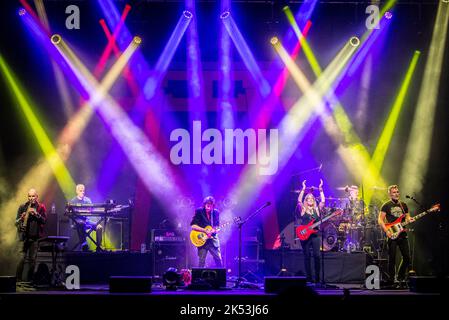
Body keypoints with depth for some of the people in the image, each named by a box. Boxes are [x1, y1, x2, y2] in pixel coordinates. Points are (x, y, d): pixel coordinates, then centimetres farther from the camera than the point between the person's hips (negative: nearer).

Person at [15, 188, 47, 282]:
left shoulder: (41, 207, 7)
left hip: (36, 236, 1)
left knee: (32, 259, 3)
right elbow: (16, 222, 6)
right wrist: (21, 218, -16)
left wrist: (36, 214, -16)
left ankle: (29, 280, 11)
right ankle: (19, 280, -5)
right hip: (24, 236, -1)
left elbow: (44, 220, -2)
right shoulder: (22, 207, 8)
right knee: (23, 258, -9)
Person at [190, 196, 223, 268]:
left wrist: (214, 230, -10)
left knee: (218, 260, 1)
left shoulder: (216, 212, 5)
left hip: (213, 238, 3)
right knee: (201, 262, -2)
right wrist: (205, 231, -19)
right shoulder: (199, 212, -6)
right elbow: (193, 226, -12)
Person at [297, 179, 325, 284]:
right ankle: (309, 278, 4)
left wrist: (320, 189, 0)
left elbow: (323, 201, 3)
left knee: (317, 255, -9)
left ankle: (317, 278, -3)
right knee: (307, 256, 0)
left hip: (315, 235, 1)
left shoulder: (317, 209, 13)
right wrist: (303, 189, -7)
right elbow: (299, 201, -5)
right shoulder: (303, 210, 8)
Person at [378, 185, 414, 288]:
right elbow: (380, 220, -5)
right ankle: (391, 280, 3)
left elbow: (407, 217, 19)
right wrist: (386, 231, -17)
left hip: (402, 234, 5)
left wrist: (409, 220, -5)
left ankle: (401, 278, 16)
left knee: (407, 257, 1)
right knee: (392, 258, -5)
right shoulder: (386, 205, 0)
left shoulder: (403, 205, 15)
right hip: (392, 235, -5)